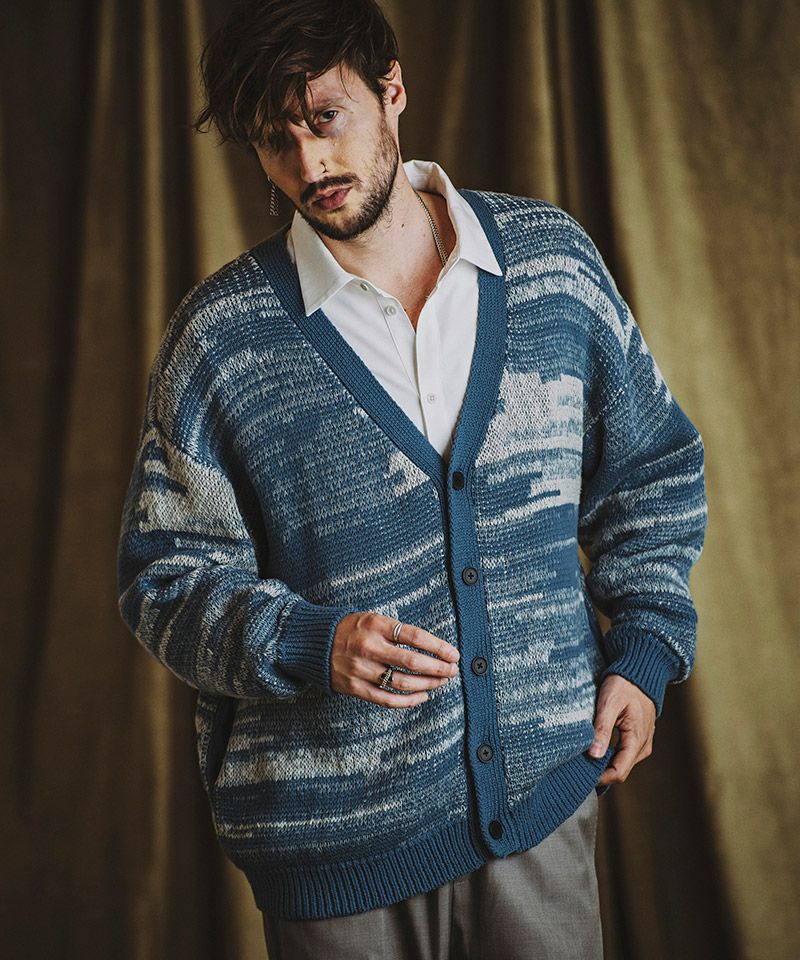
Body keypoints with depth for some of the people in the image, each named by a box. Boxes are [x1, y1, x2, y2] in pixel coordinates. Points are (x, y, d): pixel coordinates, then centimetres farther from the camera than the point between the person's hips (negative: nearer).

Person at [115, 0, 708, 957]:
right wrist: (310, 644, -21)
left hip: (544, 783, 2)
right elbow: (167, 576, -4)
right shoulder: (220, 334, -6)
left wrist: (643, 650, 3)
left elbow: (650, 465, 12)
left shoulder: (552, 257, 1)